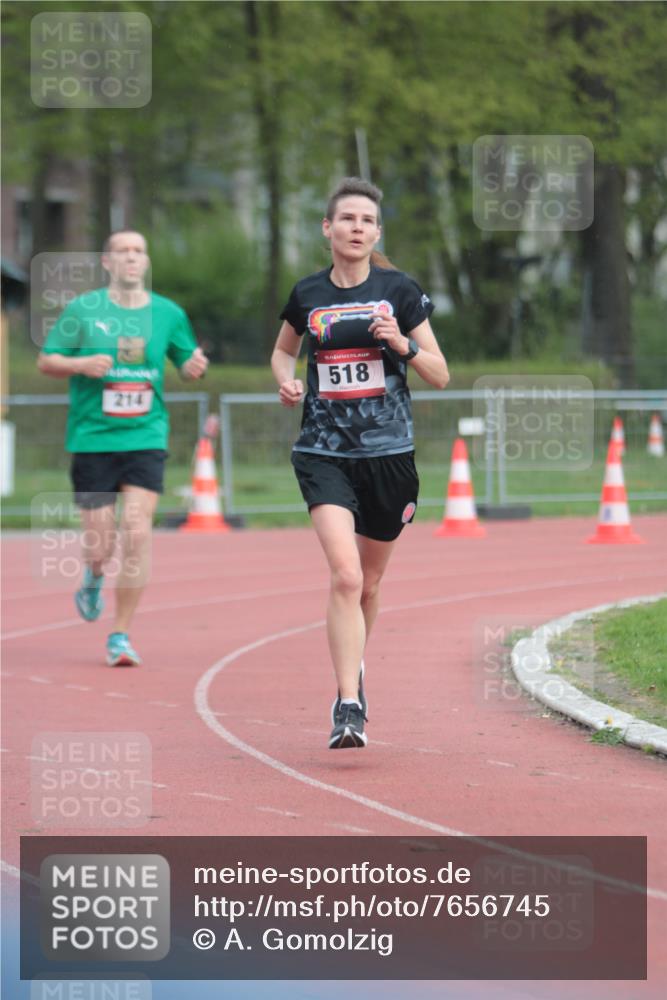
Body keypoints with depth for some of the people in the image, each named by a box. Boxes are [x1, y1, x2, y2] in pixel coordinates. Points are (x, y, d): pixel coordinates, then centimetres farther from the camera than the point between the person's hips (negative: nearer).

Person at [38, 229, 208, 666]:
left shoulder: (168, 314, 6)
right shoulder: (83, 310, 1)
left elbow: (187, 362, 18)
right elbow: (46, 360, 5)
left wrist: (195, 366, -6)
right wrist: (81, 364, -15)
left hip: (146, 437, 1)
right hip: (93, 438, -1)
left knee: (137, 532, -13)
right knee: (100, 540, -1)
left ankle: (122, 635, -3)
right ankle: (94, 577, 38)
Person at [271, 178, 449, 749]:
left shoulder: (400, 291, 0)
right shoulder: (307, 295, 4)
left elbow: (440, 376, 3)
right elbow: (283, 350, 24)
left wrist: (403, 343, -15)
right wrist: (285, 380, 2)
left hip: (389, 451, 1)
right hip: (324, 452, -1)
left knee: (368, 583, 14)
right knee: (345, 575, -19)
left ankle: (354, 669, 42)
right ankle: (349, 707, -21)